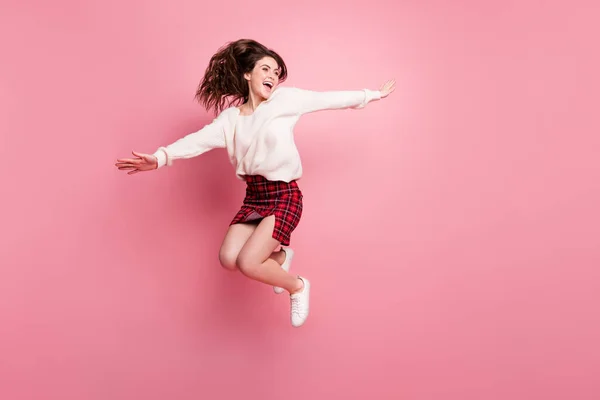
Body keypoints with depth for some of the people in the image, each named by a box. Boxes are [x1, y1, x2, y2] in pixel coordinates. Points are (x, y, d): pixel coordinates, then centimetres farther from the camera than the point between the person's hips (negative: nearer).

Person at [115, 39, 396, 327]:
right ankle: (280, 255, 22)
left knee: (247, 264, -16)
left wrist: (372, 95, 10)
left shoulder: (286, 99, -2)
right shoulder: (230, 117, 6)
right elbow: (200, 139, -7)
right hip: (253, 196, 5)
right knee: (228, 259, -7)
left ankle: (297, 287, 12)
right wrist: (160, 157, -22)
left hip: (284, 196, -5)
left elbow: (330, 99, 4)